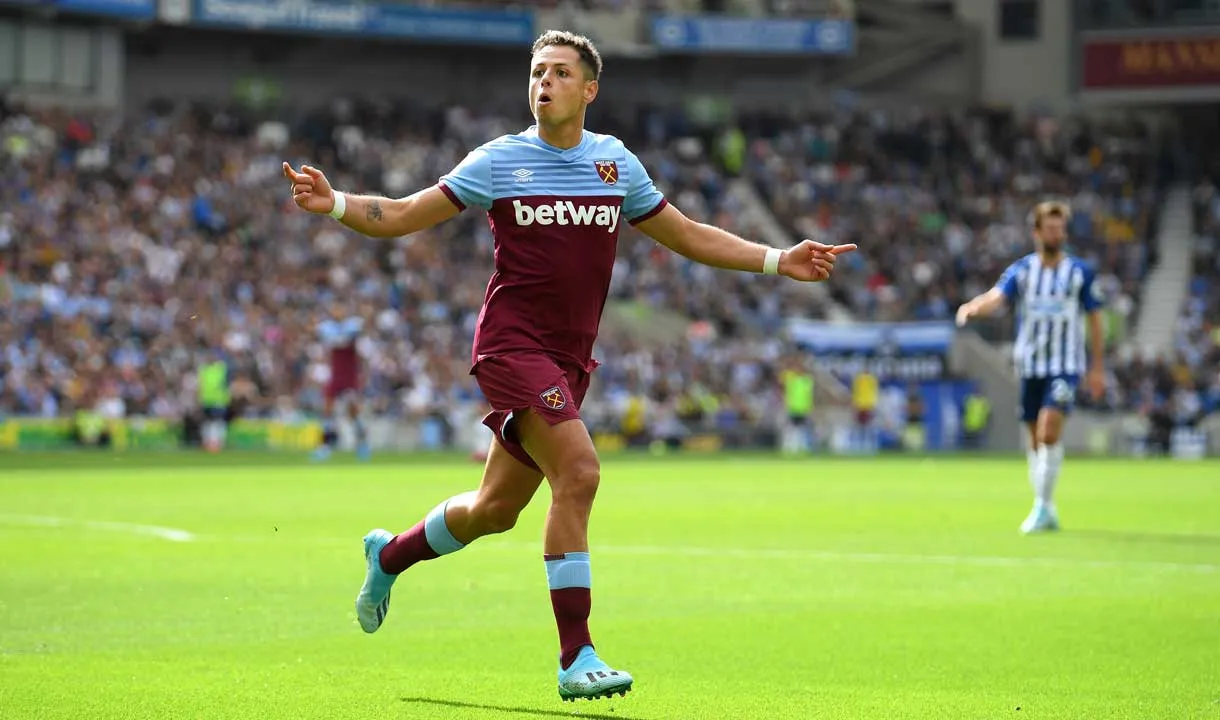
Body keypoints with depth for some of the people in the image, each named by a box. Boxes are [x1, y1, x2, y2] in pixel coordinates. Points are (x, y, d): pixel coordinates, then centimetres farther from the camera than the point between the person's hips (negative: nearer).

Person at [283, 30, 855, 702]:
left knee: (496, 507, 11)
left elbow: (688, 236, 18)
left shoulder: (616, 162, 9)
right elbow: (403, 217, -2)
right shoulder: (499, 161, -2)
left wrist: (779, 261, 10)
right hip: (512, 343, -5)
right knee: (578, 472, -23)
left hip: (569, 361, 5)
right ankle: (576, 658, -19)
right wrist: (335, 203, -20)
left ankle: (389, 555, 41)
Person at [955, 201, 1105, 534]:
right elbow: (996, 297, -15)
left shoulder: (1080, 272, 1)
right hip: (1030, 365, 2)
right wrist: (974, 307, -38)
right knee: (1036, 439, 7)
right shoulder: (1021, 270, 2)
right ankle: (1046, 511, 19)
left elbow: (1094, 319, 6)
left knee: (1050, 431, -18)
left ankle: (1042, 506, -14)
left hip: (1066, 365, -2)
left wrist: (1097, 368, 4)